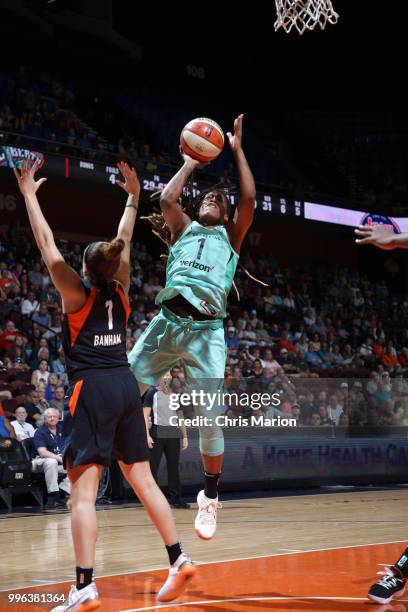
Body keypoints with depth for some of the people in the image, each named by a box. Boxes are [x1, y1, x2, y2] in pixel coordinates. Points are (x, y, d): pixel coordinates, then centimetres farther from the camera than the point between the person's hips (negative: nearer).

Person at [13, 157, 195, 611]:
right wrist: (133, 198, 34)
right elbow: (125, 242, 24)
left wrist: (29, 193, 8)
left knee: (83, 491, -10)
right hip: (126, 386, 6)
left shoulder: (77, 294, -3)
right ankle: (179, 561, 14)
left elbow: (47, 245, 0)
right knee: (142, 480, 13)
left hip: (92, 390, -6)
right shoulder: (120, 290, 10)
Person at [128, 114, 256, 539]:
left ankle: (210, 497, 8)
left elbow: (249, 199, 5)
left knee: (211, 416, -7)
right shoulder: (184, 229, 22)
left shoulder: (230, 235, 19)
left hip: (206, 329, -2)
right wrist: (189, 164, 18)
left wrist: (237, 151, 11)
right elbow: (167, 198, 5)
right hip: (168, 319, 2)